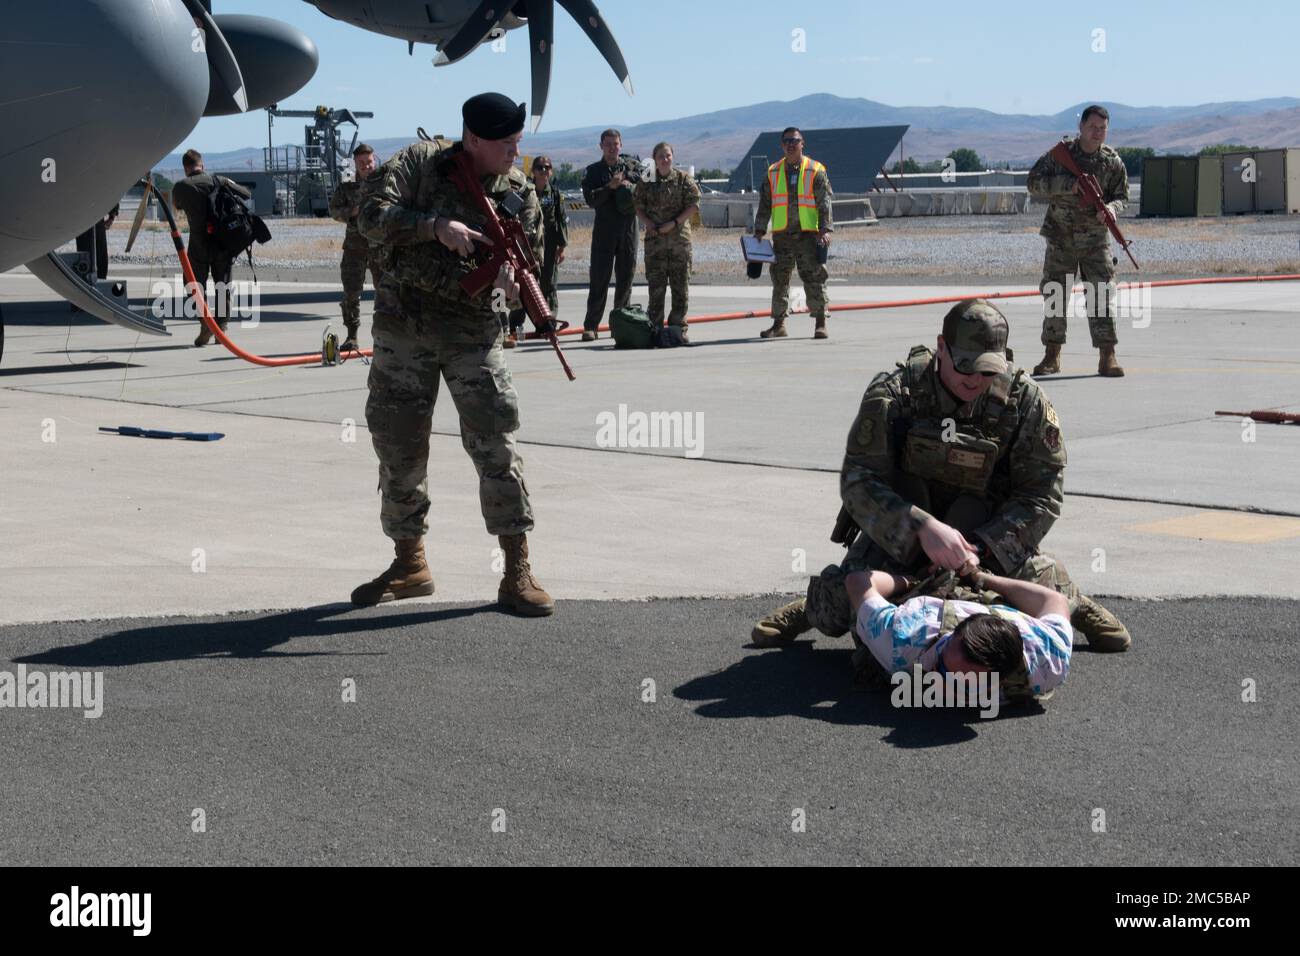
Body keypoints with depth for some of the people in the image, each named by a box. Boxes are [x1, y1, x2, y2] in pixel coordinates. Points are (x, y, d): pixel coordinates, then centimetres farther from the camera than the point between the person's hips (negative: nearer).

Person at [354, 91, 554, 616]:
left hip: (474, 332, 0)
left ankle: (517, 572, -3)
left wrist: (512, 277, -19)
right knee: (398, 447, 6)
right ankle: (410, 564, 22)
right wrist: (435, 226, -26)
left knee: (495, 444, -9)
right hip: (402, 329, 0)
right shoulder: (417, 164, -4)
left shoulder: (519, 191, 2)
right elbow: (371, 214, -15)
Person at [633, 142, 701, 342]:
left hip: (679, 237, -1)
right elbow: (637, 205, 12)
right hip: (655, 239, 1)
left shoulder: (684, 179, 3)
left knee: (680, 286, 1)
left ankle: (679, 328, 8)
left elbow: (694, 205, -1)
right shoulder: (646, 182, 8)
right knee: (656, 286, 1)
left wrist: (675, 222, -11)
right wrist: (647, 222, -6)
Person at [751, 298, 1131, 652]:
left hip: (985, 534, 1)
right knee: (837, 613, -23)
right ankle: (814, 603, 17)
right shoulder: (893, 393, -20)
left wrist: (982, 548, -25)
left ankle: (1070, 598, 19)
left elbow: (1041, 494, -11)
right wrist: (922, 527, -39)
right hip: (898, 530, -1)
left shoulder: (1025, 401, -15)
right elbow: (858, 480, -23)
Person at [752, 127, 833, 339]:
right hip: (781, 235, 3)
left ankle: (820, 323, -2)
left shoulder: (815, 171, 2)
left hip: (808, 234, -3)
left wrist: (826, 230, -12)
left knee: (814, 278, -7)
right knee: (779, 280, 7)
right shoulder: (773, 173, 11)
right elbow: (764, 204, 13)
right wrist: (759, 230, 6)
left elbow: (825, 204, -2)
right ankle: (778, 324, 15)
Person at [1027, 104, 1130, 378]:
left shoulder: (1112, 161, 1)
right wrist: (1070, 185, -20)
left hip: (1095, 239, 0)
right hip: (1060, 238, 0)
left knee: (1101, 294, -6)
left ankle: (1107, 356, -4)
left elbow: (1121, 196, 8)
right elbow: (1034, 183, -9)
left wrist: (1110, 209, -16)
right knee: (1054, 295, 3)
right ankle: (1052, 355, 13)